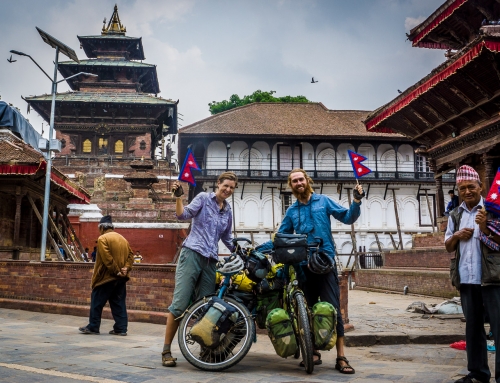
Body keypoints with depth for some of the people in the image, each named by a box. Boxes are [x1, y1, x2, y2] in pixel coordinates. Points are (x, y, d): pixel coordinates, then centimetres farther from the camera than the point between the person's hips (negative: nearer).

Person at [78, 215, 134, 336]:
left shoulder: (103, 239, -9)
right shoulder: (123, 239, 13)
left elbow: (107, 259, -18)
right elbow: (130, 255, 7)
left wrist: (116, 271, -14)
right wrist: (126, 268, -4)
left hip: (106, 277, -7)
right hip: (121, 278, 7)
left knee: (97, 302, 6)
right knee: (118, 303, 9)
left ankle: (93, 327, 11)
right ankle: (121, 328, 8)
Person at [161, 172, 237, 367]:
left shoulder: (228, 211, 19)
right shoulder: (203, 198, 4)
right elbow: (184, 215, -9)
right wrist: (178, 196, -23)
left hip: (211, 261, 5)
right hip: (192, 254, -5)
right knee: (180, 303, -10)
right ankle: (166, 350, -3)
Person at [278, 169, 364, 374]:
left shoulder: (323, 201, 6)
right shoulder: (291, 211, 14)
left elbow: (347, 218, 3)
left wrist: (356, 202, -12)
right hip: (303, 265, 3)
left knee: (332, 309, -7)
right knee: (309, 310, 9)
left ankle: (341, 357, -3)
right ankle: (314, 352, 21)